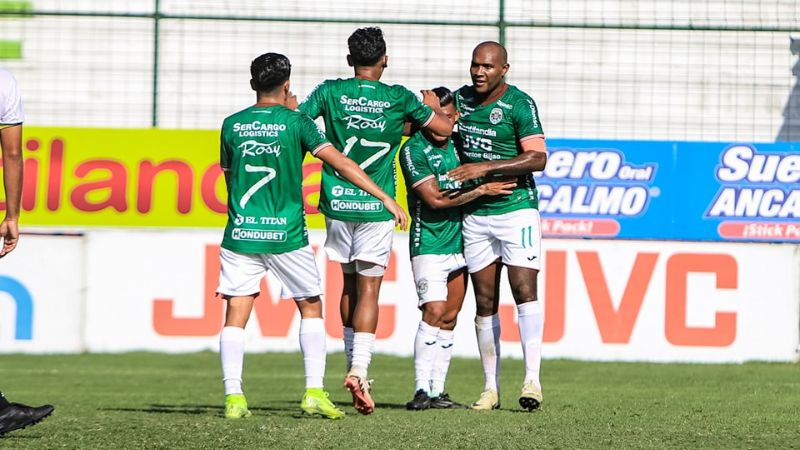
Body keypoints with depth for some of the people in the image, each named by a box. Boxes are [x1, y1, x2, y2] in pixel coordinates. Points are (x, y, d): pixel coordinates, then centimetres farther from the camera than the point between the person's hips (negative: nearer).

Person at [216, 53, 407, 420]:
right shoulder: (295, 123, -4)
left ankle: (233, 397, -10)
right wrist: (385, 198, -10)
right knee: (311, 308, 13)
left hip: (240, 234, 2)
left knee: (235, 316, 2)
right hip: (286, 235, -2)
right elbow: (340, 163, -11)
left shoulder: (232, 125, 4)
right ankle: (314, 391, 1)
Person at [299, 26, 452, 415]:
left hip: (338, 204, 2)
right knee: (368, 289, -3)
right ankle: (358, 369, -18)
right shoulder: (399, 98, -2)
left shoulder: (330, 92, -1)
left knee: (350, 285, 17)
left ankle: (354, 364, 22)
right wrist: (432, 104, 28)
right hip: (376, 208, -2)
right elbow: (444, 127, 8)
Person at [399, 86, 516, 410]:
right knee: (434, 312, -16)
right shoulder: (414, 150, -10)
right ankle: (422, 391, -16)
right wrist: (482, 190, -13)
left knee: (449, 320, 5)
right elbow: (434, 199, -15)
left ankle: (437, 392, 9)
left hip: (459, 242, 6)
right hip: (429, 244, -6)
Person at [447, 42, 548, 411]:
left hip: (516, 207, -5)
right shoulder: (461, 99, 9)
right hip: (474, 214, 5)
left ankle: (532, 380, -16)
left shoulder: (519, 104, -9)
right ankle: (491, 388, 8)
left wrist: (485, 167, -22)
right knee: (485, 301, 5)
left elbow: (537, 158, -17)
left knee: (524, 289, -15)